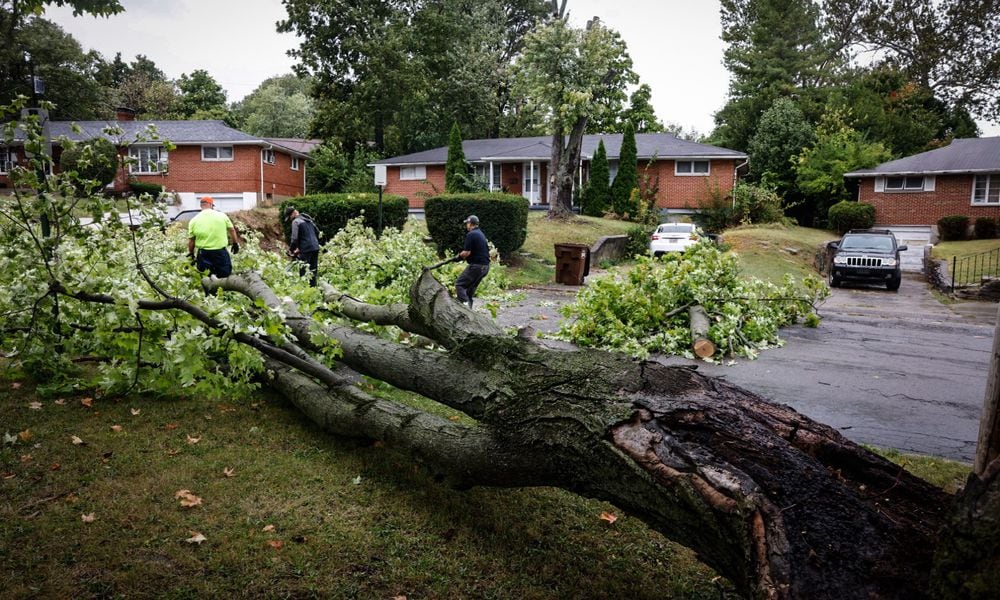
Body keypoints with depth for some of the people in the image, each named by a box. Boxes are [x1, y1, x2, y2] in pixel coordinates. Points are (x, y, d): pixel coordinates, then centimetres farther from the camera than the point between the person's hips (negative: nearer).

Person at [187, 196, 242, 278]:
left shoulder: (194, 220, 1)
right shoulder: (222, 216, -1)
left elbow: (191, 240, 5)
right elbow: (232, 230, 8)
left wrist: (191, 253, 19)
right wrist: (235, 243, 22)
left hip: (204, 253, 1)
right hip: (220, 251, -1)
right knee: (225, 273, 9)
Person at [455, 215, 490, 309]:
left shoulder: (471, 235, -12)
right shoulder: (481, 234, 17)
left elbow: (467, 252, -17)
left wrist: (459, 255, 3)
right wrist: (464, 255, 16)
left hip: (476, 266, -9)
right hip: (485, 266, 9)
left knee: (459, 285, -5)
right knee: (470, 288, 18)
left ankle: (465, 304, -22)